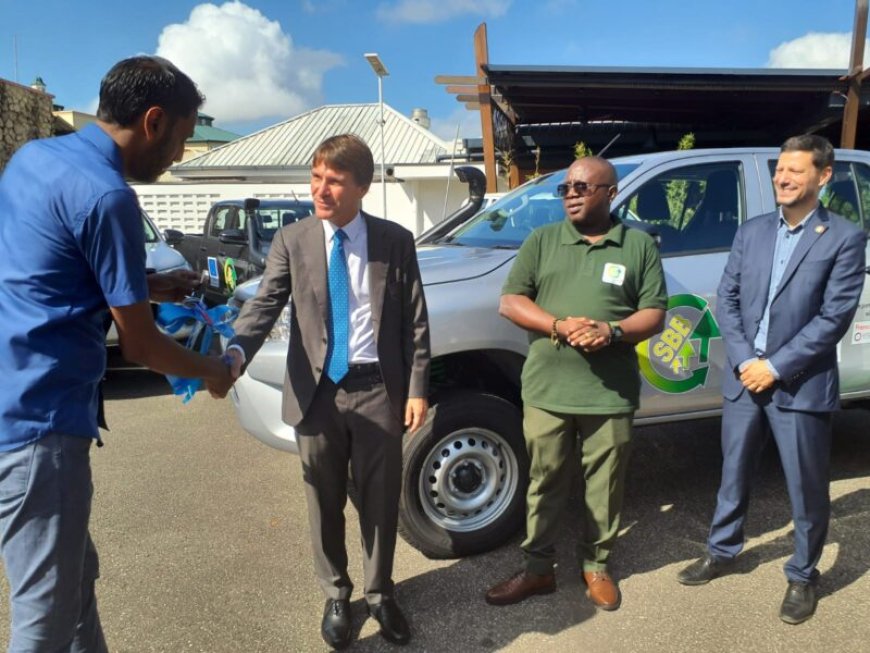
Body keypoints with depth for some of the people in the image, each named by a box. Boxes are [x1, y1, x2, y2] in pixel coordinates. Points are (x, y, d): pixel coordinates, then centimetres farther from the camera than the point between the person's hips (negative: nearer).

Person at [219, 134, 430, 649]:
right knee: (325, 502, 15)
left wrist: (417, 388, -4)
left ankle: (380, 593, 35)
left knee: (380, 499, 12)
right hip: (318, 390, 1)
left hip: (377, 388, 0)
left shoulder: (395, 241, -1)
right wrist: (236, 353, -28)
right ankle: (336, 596, 37)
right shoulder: (292, 241, 1)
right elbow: (265, 306, -9)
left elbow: (415, 321, 1)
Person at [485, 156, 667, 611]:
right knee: (544, 481, 10)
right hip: (546, 391, 1)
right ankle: (537, 567, 26)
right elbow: (509, 302, 1)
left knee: (604, 485, 11)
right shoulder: (542, 240, 8)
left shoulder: (639, 245, 6)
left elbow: (655, 314, 3)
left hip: (611, 394, 0)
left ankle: (596, 565, 31)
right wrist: (559, 325, -15)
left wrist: (612, 331, -18)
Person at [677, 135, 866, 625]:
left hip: (802, 386, -4)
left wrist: (776, 367, -15)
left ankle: (803, 576, 32)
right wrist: (744, 361, -9)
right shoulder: (751, 232, 7)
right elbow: (727, 299, 3)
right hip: (744, 378, 4)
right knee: (733, 477, 17)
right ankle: (722, 552, 37)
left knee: (807, 491, 10)